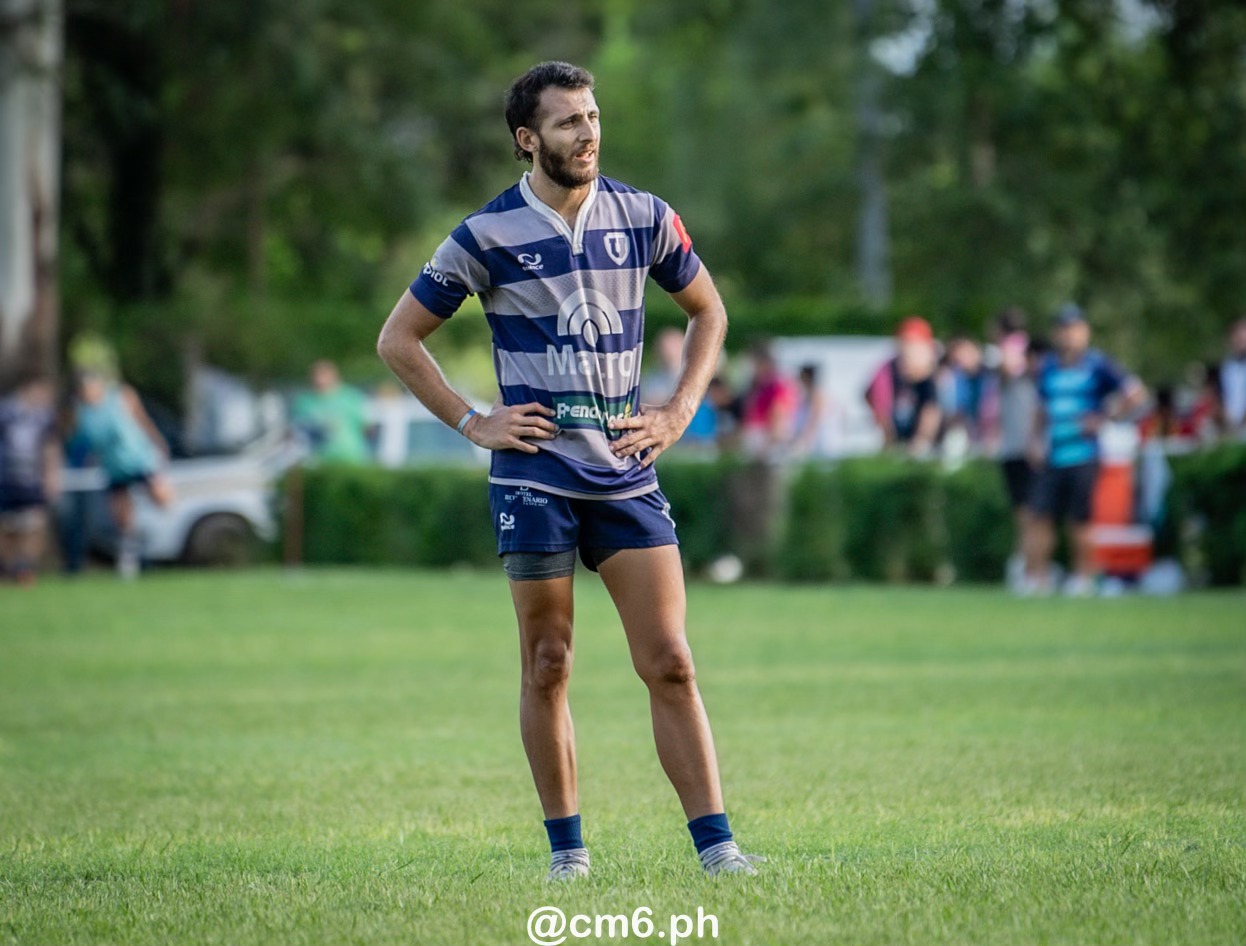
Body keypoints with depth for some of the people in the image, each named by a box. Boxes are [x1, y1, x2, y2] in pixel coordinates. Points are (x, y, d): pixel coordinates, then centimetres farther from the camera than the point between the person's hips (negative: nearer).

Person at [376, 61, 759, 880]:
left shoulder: (644, 218, 5)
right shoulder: (487, 235, -3)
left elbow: (708, 311, 21)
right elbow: (399, 338, 4)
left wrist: (678, 412, 9)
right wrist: (473, 422, -3)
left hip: (627, 473, 2)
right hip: (535, 474, -2)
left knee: (671, 665, -4)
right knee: (547, 667, 3)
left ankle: (715, 841, -4)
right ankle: (568, 848, 12)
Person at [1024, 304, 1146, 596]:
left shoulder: (1097, 365, -2)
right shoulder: (1048, 367, 15)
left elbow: (1136, 394, -4)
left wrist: (1104, 418, -9)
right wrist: (1037, 440, 13)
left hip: (1083, 458, -5)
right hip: (1051, 458, 5)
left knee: (1081, 520, -3)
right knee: (1040, 516, -2)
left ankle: (1083, 577, 7)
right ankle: (1035, 578, 2)